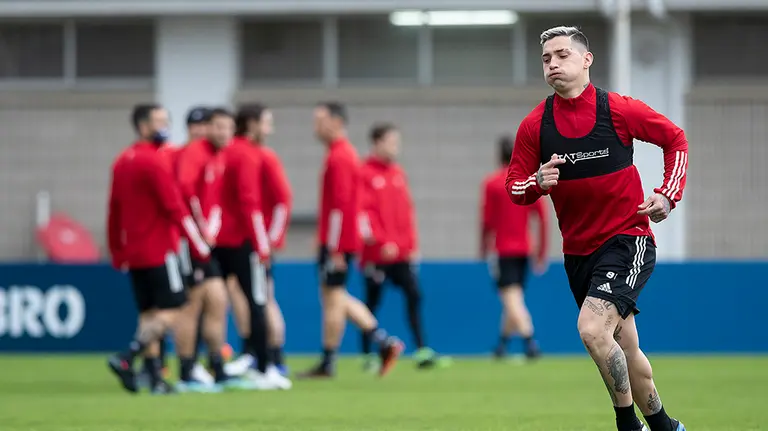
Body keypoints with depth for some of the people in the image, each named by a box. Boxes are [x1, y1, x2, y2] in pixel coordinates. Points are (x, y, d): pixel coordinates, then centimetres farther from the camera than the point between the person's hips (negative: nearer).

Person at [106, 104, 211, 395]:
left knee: (148, 314, 9)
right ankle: (126, 358, -18)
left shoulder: (122, 161, 12)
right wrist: (198, 244, -11)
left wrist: (117, 252, 22)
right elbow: (174, 207, -16)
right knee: (170, 312, -7)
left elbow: (114, 211, 16)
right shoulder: (154, 162, -13)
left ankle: (155, 378, 6)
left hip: (133, 252, 8)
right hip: (159, 250, -8)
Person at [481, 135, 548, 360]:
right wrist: (542, 251, 7)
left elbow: (487, 220, -7)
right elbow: (543, 216, 2)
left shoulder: (491, 183, -5)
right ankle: (503, 344, 25)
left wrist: (484, 249, 4)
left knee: (512, 298, -10)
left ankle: (529, 340, -27)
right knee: (514, 299, 16)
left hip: (503, 249, -4)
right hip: (524, 249, 4)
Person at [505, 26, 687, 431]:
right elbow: (514, 187, 5)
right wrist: (537, 182, -17)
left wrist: (668, 195, -4)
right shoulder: (534, 125, -1)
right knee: (624, 349, 13)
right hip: (578, 252, 5)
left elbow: (675, 139, 5)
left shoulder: (619, 109, -9)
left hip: (628, 239, -5)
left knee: (592, 328, -24)